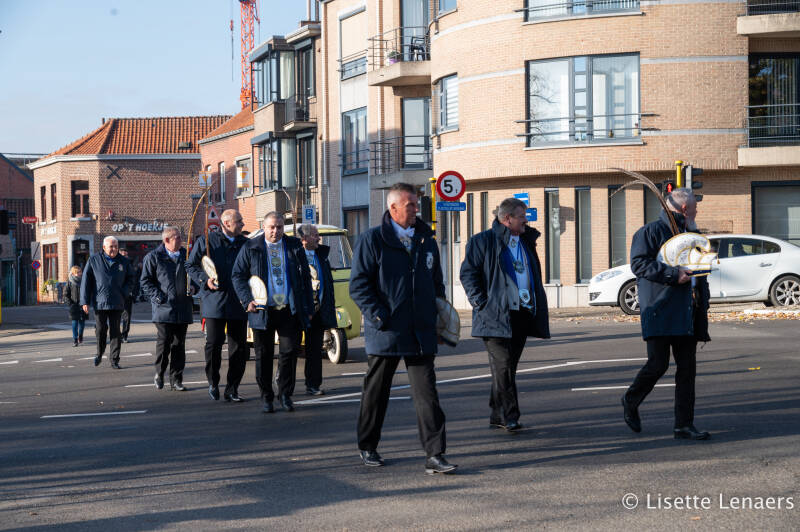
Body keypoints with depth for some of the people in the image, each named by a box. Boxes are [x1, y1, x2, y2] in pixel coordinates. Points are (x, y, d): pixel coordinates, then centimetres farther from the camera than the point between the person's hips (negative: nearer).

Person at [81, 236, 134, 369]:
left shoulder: (123, 262, 7)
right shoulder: (94, 260, 0)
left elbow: (130, 279, 17)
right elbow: (86, 281, 0)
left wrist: (124, 294, 0)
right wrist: (85, 301, -5)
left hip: (116, 304, 1)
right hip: (99, 302, -1)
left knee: (115, 332, 1)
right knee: (100, 330, 4)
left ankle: (115, 360, 5)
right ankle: (100, 353, 29)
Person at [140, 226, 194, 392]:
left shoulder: (186, 255, 13)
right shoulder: (153, 257, 0)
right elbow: (145, 281, 0)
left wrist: (190, 295, 7)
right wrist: (158, 297, -11)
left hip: (182, 309, 4)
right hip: (164, 308, -4)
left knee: (179, 345, 4)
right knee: (164, 342, -7)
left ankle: (176, 379, 9)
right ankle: (159, 374, 11)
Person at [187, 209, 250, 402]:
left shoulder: (246, 244, 11)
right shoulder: (206, 241, 2)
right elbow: (191, 265, 7)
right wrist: (205, 280, -10)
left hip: (239, 304, 3)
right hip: (214, 302, -3)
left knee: (239, 347, 1)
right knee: (213, 344, -5)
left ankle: (232, 389, 10)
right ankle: (213, 382, 17)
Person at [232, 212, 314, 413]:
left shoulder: (295, 246, 9)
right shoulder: (251, 248, 4)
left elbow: (305, 278, 12)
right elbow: (238, 275, 6)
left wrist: (308, 308, 7)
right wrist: (247, 300, -8)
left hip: (290, 311, 1)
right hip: (262, 311, -1)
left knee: (289, 352, -2)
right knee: (264, 356, 4)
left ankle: (285, 394, 12)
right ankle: (266, 397, 15)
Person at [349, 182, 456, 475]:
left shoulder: (426, 240, 13)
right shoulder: (372, 240, -3)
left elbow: (437, 283, 22)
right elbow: (358, 285, -7)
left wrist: (438, 322, 14)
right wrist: (378, 316, -16)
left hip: (421, 334, 4)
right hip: (385, 334, -3)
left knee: (427, 393, -3)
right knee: (376, 392, 10)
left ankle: (435, 455, -5)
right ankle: (367, 447, 26)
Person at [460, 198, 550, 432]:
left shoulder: (526, 242, 20)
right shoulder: (483, 241, -2)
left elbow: (534, 278, 29)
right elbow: (468, 273, -5)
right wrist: (481, 303, -13)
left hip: (522, 314, 7)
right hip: (497, 315, -7)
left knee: (508, 366, 9)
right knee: (503, 365, -11)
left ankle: (497, 416, 15)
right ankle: (509, 417, -9)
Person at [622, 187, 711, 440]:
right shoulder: (652, 231, -2)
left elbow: (701, 270, 31)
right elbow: (638, 263, -14)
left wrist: (703, 305, 20)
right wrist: (673, 273, -19)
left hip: (688, 315, 7)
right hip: (660, 312, -7)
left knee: (687, 369, 2)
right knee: (657, 364, -9)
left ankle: (684, 425, 5)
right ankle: (630, 402, 18)